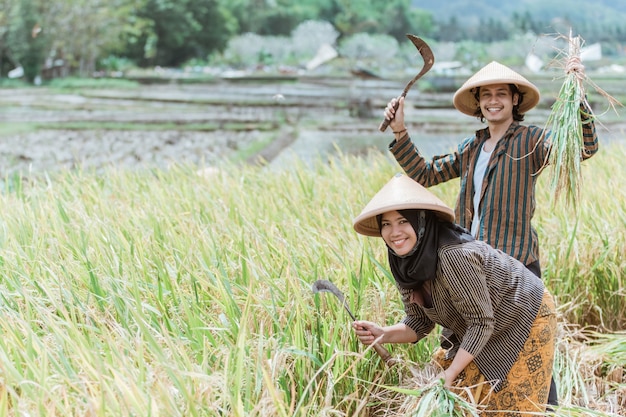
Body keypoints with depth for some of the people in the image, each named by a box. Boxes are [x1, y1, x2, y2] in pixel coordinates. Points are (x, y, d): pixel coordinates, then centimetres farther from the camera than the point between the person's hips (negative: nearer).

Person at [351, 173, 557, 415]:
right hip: (487, 334, 7)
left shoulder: (454, 256, -36)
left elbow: (481, 323, -29)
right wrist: (382, 334, -20)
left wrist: (450, 374, -24)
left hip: (525, 320, -7)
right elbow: (419, 322, -3)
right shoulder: (405, 263, -11)